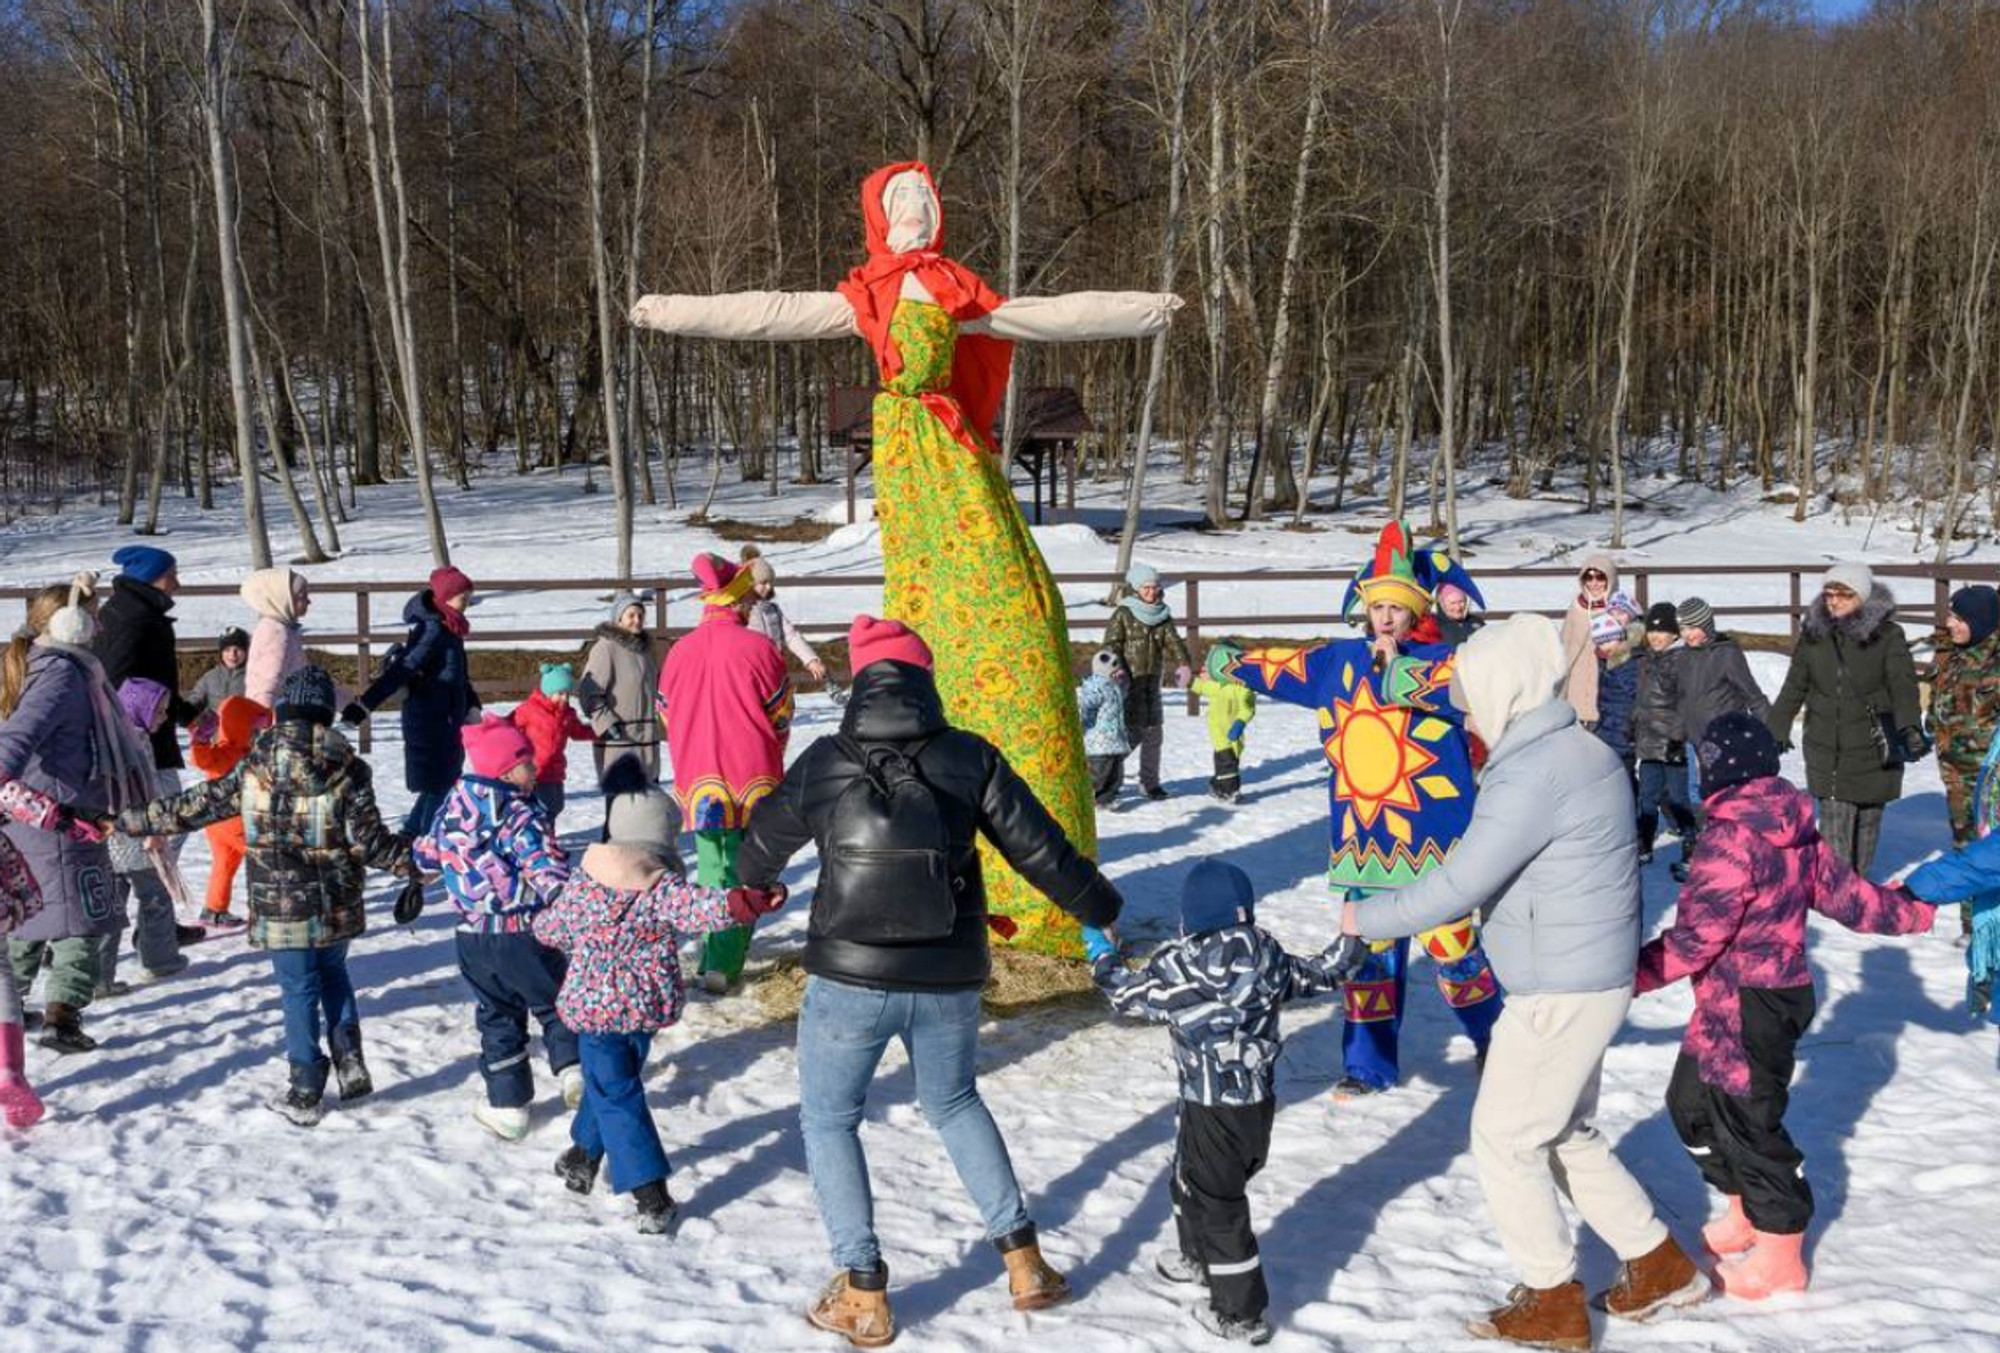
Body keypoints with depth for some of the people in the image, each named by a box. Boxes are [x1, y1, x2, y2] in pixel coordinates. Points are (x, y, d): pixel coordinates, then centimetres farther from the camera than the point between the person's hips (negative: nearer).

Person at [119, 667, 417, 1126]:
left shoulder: (254, 767, -6)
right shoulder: (347, 769, -8)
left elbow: (198, 805, 0)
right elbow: (368, 839, -8)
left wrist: (132, 820, 11)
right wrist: (410, 861, 7)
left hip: (279, 907, -1)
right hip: (335, 906, 1)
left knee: (299, 990, 8)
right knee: (333, 973, 23)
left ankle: (305, 1093, 12)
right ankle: (351, 1064, 15)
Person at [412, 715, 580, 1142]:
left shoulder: (451, 809, 2)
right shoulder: (522, 815, -18)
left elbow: (429, 854, 18)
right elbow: (548, 870, -26)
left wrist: (415, 853, 40)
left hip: (473, 937, 5)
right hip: (525, 934, -5)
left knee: (496, 1016, 16)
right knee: (554, 1003, 15)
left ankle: (507, 1103, 17)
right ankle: (572, 1067, -2)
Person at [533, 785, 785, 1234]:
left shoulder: (583, 882, -4)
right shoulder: (663, 888, -13)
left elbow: (550, 931, 9)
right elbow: (703, 908, -31)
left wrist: (543, 919, 30)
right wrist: (749, 902, -38)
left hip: (593, 1004, -1)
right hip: (648, 1006, 1)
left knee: (617, 1096, 2)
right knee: (612, 1080, 24)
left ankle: (650, 1194, -6)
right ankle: (585, 1155, 42)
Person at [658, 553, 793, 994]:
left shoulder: (680, 652, -1)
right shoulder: (757, 649, -11)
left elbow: (667, 716, 9)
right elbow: (781, 715, -3)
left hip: (698, 780, 3)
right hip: (753, 779, -3)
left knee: (711, 868, 17)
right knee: (745, 871, 4)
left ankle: (712, 953, 20)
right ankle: (723, 964, -2)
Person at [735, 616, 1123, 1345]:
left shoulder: (823, 763, -4)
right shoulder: (970, 759, -5)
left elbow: (765, 841, 14)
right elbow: (1041, 849, -1)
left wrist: (750, 888, 37)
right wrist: (1107, 912, 15)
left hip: (849, 979, -2)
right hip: (949, 980, 2)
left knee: (828, 1121, 17)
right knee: (955, 1104, 27)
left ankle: (864, 1296, 14)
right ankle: (1024, 1262, 24)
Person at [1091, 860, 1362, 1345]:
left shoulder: (1178, 966, -17)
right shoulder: (1269, 955, -5)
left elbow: (1129, 994, -2)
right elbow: (1318, 976, 10)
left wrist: (1101, 957, 17)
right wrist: (1350, 942, 28)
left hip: (1211, 1111, -6)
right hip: (1261, 1102, 7)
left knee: (1217, 1206, 5)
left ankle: (1240, 1314, 8)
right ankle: (1197, 1258, 49)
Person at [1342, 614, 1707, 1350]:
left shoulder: (1534, 772, -22)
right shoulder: (1577, 751, 10)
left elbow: (1460, 885, -23)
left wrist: (1368, 918, -11)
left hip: (1561, 991, -10)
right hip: (1586, 979, 10)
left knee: (1504, 1141, 3)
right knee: (1566, 1135, 22)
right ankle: (1659, 1265, 31)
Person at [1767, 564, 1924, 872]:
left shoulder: (1887, 636, -6)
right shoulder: (1813, 635, 2)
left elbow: (1903, 685, -15)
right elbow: (1793, 689, 9)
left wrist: (1911, 727, -31)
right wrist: (1774, 734, 10)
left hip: (1873, 749, -1)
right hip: (1827, 751, 1)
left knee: (1867, 821, 12)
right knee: (1834, 829, -5)